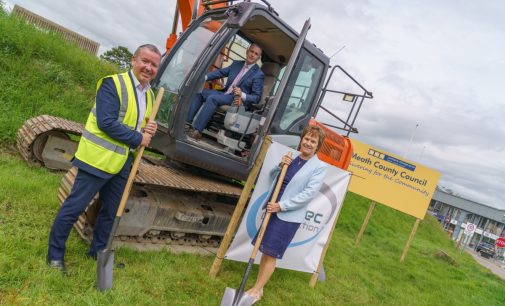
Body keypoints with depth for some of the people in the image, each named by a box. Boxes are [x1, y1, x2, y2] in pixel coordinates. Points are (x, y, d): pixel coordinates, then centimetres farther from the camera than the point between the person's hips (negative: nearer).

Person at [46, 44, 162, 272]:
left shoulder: (150, 95, 10)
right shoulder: (113, 84, -14)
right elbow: (106, 123, -23)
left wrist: (150, 131, -5)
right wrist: (138, 138, -17)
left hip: (122, 163, 8)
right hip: (98, 158, -8)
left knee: (110, 211, 17)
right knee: (74, 208, 4)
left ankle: (98, 252, 35)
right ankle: (55, 255, 22)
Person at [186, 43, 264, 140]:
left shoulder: (258, 74, -5)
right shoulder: (237, 64, 13)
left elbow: (257, 97, -9)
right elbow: (221, 72, 14)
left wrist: (242, 94, -26)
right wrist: (205, 77, -1)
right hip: (225, 93, 7)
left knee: (212, 98, -29)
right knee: (199, 92, -7)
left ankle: (197, 131, -29)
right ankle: (187, 122, -13)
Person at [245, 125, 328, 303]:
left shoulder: (320, 166, -9)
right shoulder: (291, 156, 8)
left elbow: (309, 193, -16)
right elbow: (273, 176, 16)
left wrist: (281, 206, -19)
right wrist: (280, 166, -6)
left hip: (289, 216, -6)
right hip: (273, 209, 6)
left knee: (271, 254, 1)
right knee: (264, 249, 13)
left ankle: (257, 291, 16)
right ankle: (258, 286, 29)